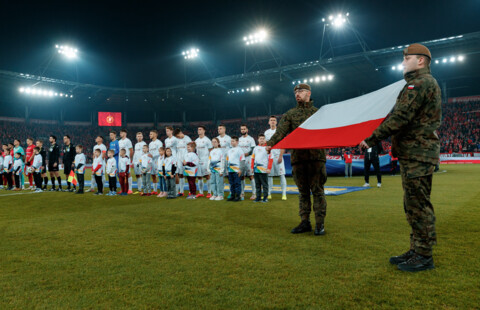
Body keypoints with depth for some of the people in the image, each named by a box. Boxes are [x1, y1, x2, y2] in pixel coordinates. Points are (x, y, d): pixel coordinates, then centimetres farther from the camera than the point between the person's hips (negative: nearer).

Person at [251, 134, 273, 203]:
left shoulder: (267, 148, -2)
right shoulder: (255, 148, 13)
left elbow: (271, 159, -5)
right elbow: (253, 158, 18)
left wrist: (269, 168, -10)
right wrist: (252, 167, 12)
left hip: (263, 170, -5)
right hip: (256, 170, 5)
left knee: (264, 184, -2)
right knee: (257, 184, 10)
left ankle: (265, 197, 5)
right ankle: (258, 197, 17)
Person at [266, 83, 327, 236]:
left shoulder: (318, 112, 15)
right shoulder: (290, 114, 15)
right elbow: (281, 131, 1)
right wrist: (270, 143, -18)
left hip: (316, 155, -2)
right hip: (298, 156, 2)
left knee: (317, 190, -3)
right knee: (303, 191, 7)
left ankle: (320, 224, 3)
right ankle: (305, 222, 14)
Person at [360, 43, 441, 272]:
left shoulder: (422, 83, -11)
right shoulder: (419, 83, 23)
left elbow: (401, 117, -20)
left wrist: (372, 139, -18)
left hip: (418, 154, -11)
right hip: (413, 153, 11)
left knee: (418, 204, -5)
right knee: (414, 204, 14)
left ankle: (424, 256, 4)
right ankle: (416, 251, 23)